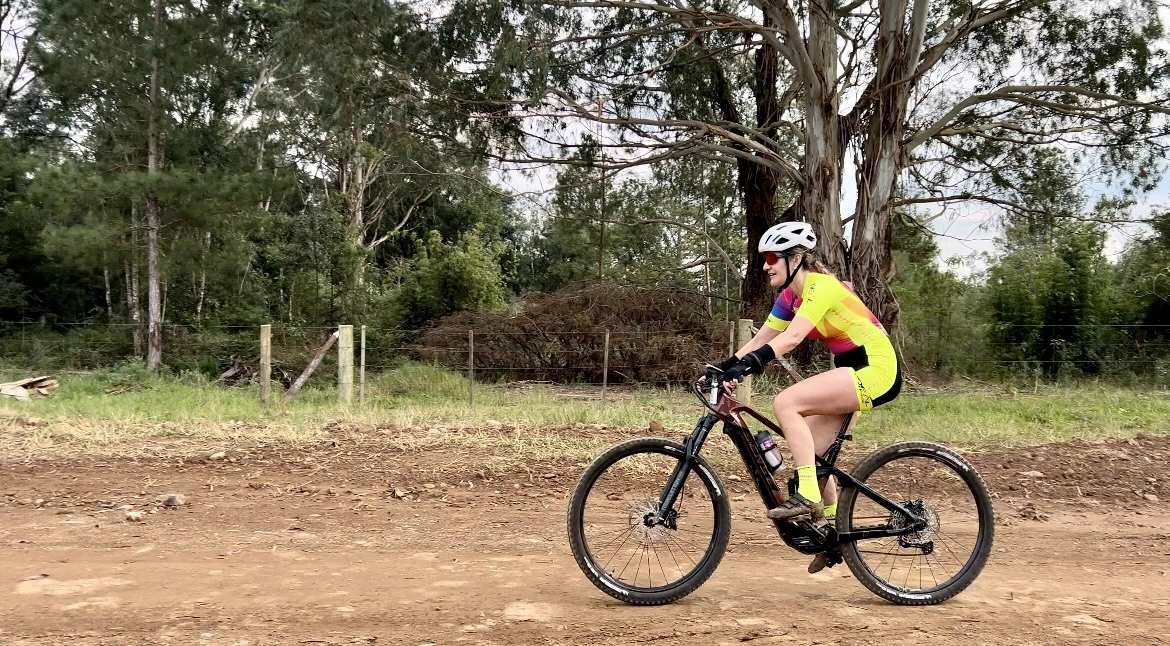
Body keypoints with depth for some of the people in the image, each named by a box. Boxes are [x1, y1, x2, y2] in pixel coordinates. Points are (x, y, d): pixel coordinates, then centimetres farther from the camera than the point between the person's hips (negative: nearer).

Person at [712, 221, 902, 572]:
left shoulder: (821, 285, -19)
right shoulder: (790, 297, 8)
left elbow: (792, 338, -32)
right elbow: (759, 341, 7)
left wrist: (745, 368, -41)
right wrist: (720, 369, -4)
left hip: (876, 369, -9)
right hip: (851, 370, 9)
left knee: (786, 403, -24)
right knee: (811, 451, 6)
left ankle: (807, 495, -20)